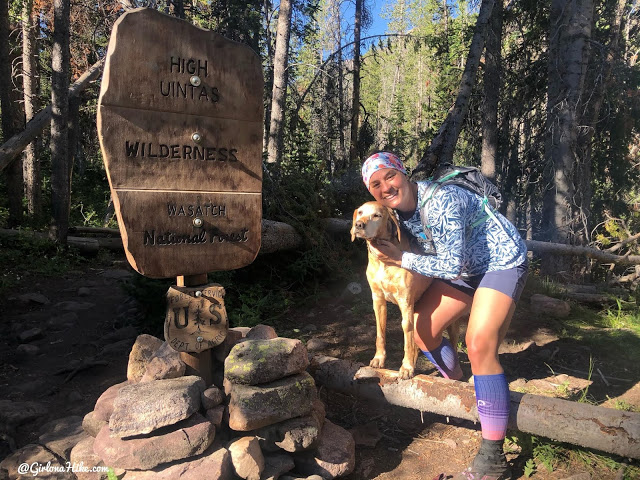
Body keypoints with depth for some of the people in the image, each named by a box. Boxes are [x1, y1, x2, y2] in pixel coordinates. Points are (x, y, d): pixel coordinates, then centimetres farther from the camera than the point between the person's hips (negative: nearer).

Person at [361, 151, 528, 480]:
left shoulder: (440, 202, -30)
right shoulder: (399, 208, -4)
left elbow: (453, 266, -28)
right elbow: (427, 249, 12)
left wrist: (400, 259, -23)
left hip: (502, 262, -8)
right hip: (464, 267, 9)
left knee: (479, 346, -23)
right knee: (422, 327, 5)